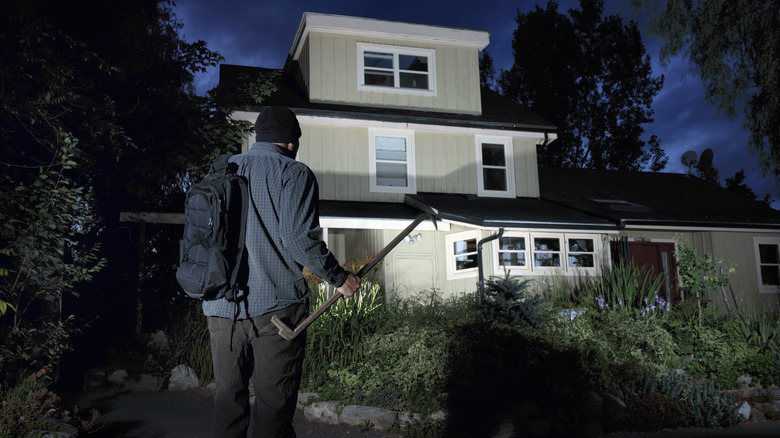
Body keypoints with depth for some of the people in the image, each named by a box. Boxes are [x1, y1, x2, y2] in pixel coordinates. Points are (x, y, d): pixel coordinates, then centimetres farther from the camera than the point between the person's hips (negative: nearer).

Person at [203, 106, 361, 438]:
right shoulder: (294, 173, -3)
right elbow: (299, 238, -14)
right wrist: (338, 277, -3)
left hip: (220, 307, 6)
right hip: (275, 305, -5)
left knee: (228, 397, 13)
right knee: (274, 403, 1)